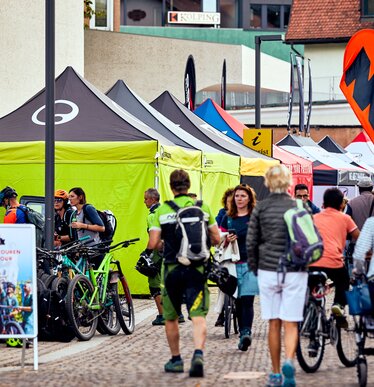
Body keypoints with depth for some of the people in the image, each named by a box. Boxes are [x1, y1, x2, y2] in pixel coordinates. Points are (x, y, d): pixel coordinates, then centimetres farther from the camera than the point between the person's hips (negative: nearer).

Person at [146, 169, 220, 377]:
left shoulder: (162, 210, -2)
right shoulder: (203, 207, 3)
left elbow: (153, 244, -7)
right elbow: (216, 239, 6)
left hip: (172, 269, 0)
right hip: (197, 269, 0)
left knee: (171, 317, 16)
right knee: (199, 316, -7)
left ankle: (176, 359, 25)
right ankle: (198, 354, -29)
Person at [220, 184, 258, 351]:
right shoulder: (227, 218, 12)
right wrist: (227, 240, -7)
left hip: (251, 263, -3)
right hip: (234, 264, 3)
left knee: (247, 300, -14)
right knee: (238, 301, 4)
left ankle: (246, 333, -21)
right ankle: (243, 334, 12)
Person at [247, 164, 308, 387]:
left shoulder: (260, 208, 0)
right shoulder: (299, 207, -2)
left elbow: (251, 243, 1)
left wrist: (255, 269, 13)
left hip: (268, 271, 1)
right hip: (294, 272, -1)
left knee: (274, 325, 10)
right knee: (291, 323, 2)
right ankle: (289, 362, -23)